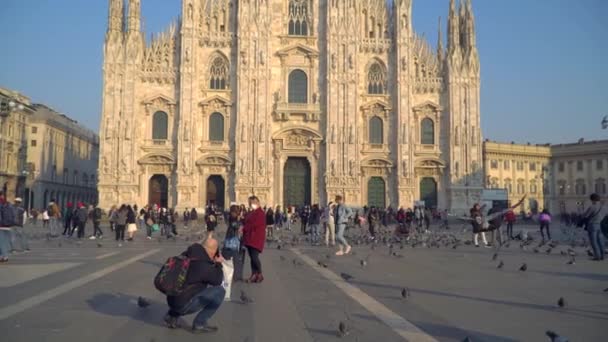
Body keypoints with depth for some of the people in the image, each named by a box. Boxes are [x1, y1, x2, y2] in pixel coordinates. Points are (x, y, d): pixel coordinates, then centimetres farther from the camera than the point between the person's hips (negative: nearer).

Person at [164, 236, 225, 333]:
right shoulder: (204, 265, -18)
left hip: (172, 300, 8)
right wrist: (218, 263, 13)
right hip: (184, 304, -8)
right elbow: (218, 280, -1)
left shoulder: (186, 255, 5)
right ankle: (200, 324, 0)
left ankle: (171, 317, 24)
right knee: (219, 291, -7)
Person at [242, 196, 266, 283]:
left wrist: (243, 228, -8)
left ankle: (260, 275, 5)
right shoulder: (250, 213, 17)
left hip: (256, 238, -8)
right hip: (249, 238, 9)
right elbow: (247, 223, 18)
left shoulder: (260, 213, -11)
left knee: (254, 257, -10)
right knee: (252, 257, 9)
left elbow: (254, 224, -16)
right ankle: (254, 275, 14)